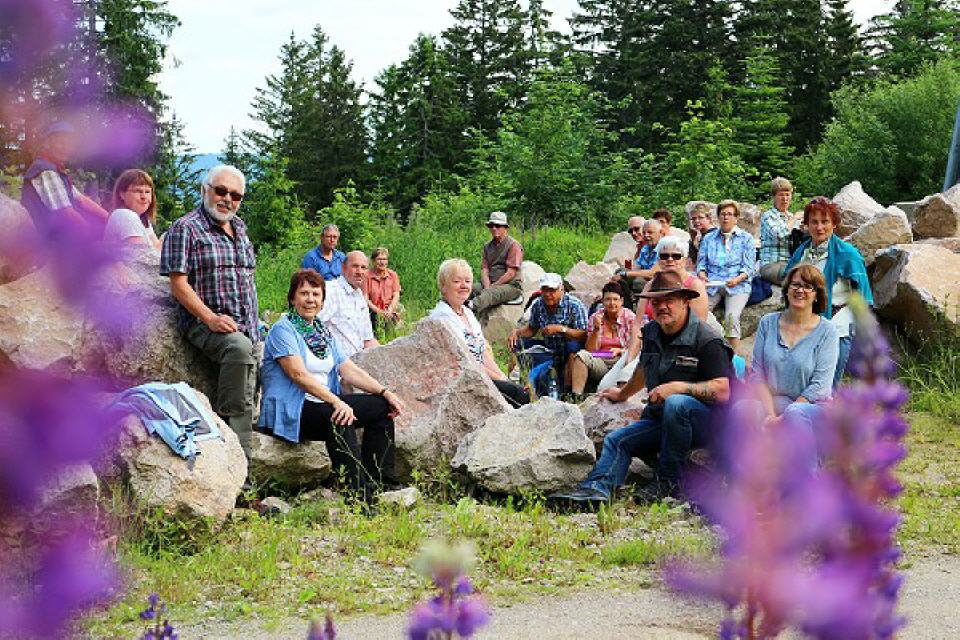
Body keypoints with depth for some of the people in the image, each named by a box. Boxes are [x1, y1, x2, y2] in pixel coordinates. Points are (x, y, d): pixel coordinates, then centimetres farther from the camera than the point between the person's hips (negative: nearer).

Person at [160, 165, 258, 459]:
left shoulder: (239, 228, 18)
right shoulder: (185, 228, -5)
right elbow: (179, 283, -11)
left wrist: (255, 324, 16)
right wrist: (210, 319, -22)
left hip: (247, 327, 7)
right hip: (203, 322, -7)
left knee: (246, 405, 2)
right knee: (239, 347, -37)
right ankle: (224, 420, -27)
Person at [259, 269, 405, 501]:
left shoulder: (323, 332, 18)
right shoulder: (283, 330, -8)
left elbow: (349, 370, 13)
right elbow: (298, 374, -21)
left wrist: (385, 392, -1)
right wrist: (336, 402, -31)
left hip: (324, 402, 9)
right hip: (288, 411, -9)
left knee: (381, 407, 1)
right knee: (340, 419, -34)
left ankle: (380, 482, -2)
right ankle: (357, 494, -37)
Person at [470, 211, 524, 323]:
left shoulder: (514, 245, -1)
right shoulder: (488, 247, 19)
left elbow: (511, 273, -8)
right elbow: (484, 270, 9)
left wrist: (492, 286, -12)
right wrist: (487, 287, -11)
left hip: (510, 286, -6)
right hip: (490, 285, 6)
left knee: (491, 294, -37)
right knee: (472, 288, -24)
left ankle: (471, 306, -65)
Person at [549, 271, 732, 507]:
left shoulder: (707, 340, -14)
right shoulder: (651, 332, 9)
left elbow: (722, 391, -23)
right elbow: (644, 370, 31)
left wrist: (679, 387, -30)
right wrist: (623, 394, 46)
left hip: (707, 422, -8)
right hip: (661, 420, 8)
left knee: (676, 403, -37)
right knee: (616, 440, -3)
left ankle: (668, 483, -25)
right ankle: (598, 487, -28)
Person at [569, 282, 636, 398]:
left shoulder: (630, 318, 3)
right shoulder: (595, 318, 8)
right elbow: (590, 350, 3)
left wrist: (620, 351, -18)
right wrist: (596, 329, -10)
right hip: (600, 362, 2)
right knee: (581, 355, -26)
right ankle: (576, 395, -35)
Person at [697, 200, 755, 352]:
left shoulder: (746, 238, 10)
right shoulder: (708, 238, 18)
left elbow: (749, 266, 2)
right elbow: (701, 262, 14)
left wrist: (737, 279, -17)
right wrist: (702, 274, -9)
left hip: (737, 286, -2)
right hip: (712, 285, 2)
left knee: (731, 317, -28)